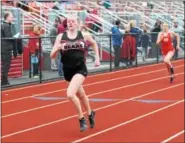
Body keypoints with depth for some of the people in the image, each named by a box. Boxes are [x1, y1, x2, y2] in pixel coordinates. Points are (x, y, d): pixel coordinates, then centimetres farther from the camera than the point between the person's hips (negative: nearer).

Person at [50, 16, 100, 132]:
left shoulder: (84, 35, -3)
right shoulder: (61, 37, -2)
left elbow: (94, 43, 19)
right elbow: (52, 56, -3)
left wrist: (97, 58, 13)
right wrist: (57, 48, -23)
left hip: (80, 69, -3)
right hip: (68, 71, 4)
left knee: (70, 94, -24)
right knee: (81, 95, 23)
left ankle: (81, 119, -4)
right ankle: (90, 113, 50)